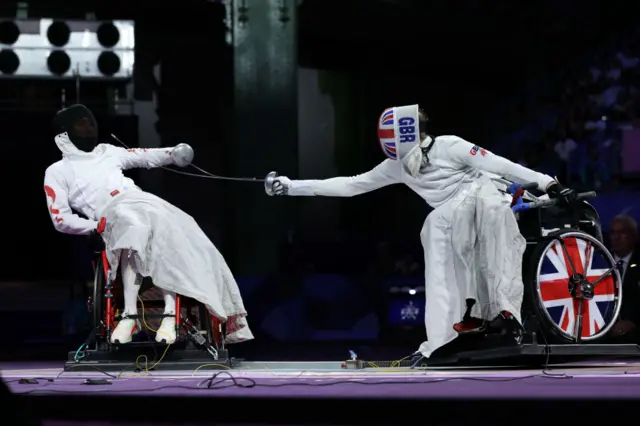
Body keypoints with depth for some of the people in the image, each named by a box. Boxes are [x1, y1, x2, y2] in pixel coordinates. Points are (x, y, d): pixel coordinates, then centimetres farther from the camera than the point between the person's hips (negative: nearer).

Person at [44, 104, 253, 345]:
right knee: (135, 229, -40)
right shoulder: (57, 172, 14)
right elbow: (61, 219, 5)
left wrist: (172, 154, 4)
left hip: (145, 201, 6)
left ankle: (170, 314, -33)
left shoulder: (106, 151, 30)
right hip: (113, 212, -6)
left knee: (176, 237, -26)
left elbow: (145, 157, 23)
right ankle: (129, 316, -43)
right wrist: (95, 226, -9)